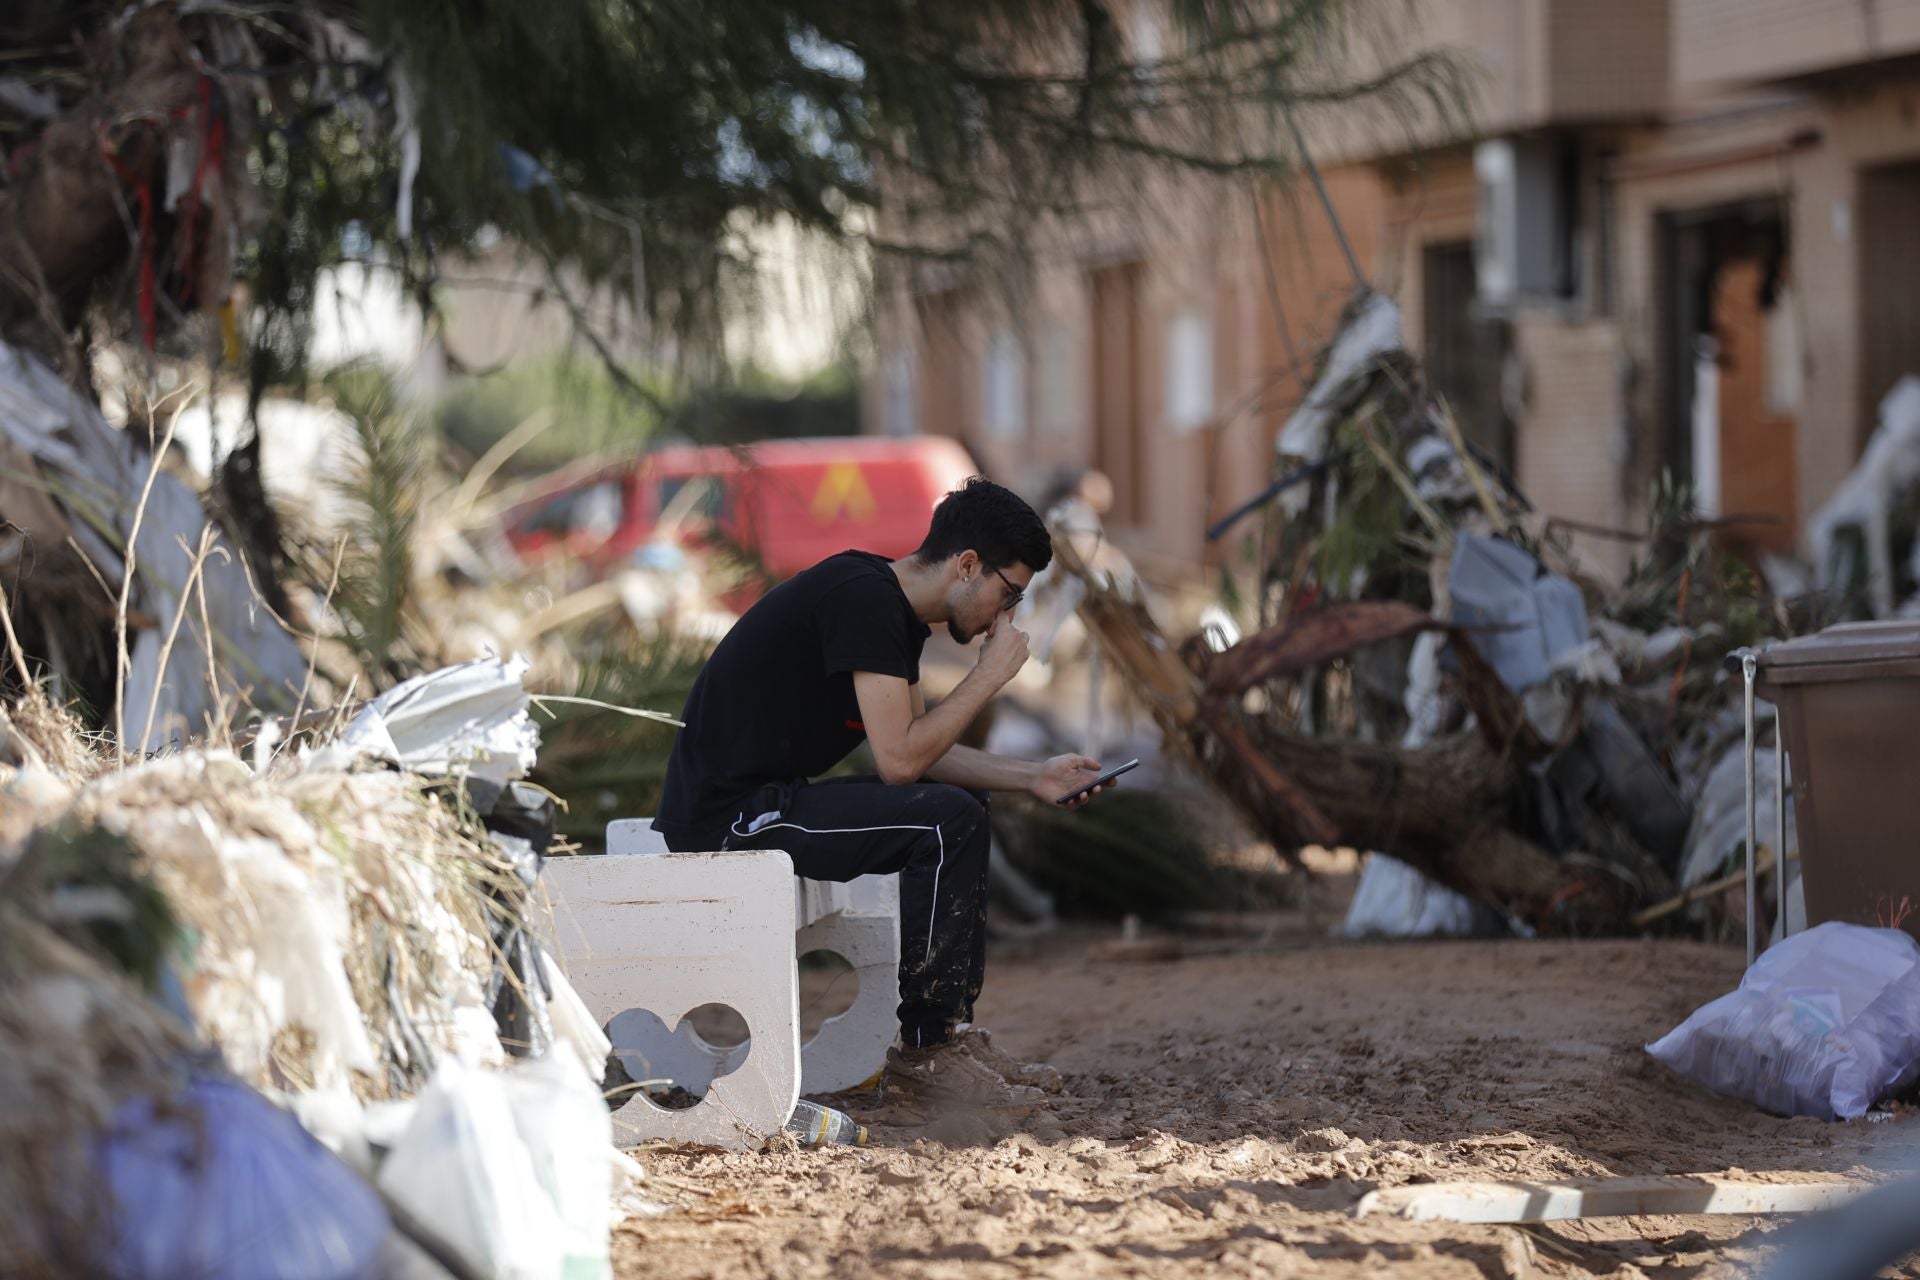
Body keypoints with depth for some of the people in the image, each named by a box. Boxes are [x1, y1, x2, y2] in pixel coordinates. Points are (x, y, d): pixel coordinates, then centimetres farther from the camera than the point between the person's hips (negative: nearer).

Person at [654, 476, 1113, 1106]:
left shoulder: (896, 607, 13)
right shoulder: (863, 598, -18)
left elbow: (918, 748, 20)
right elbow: (899, 760, -22)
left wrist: (1033, 777, 10)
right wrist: (990, 675, -11)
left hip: (767, 797, 11)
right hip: (727, 815, -11)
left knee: (965, 808, 16)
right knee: (948, 821, -19)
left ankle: (952, 1028, 12)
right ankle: (924, 1049, -9)